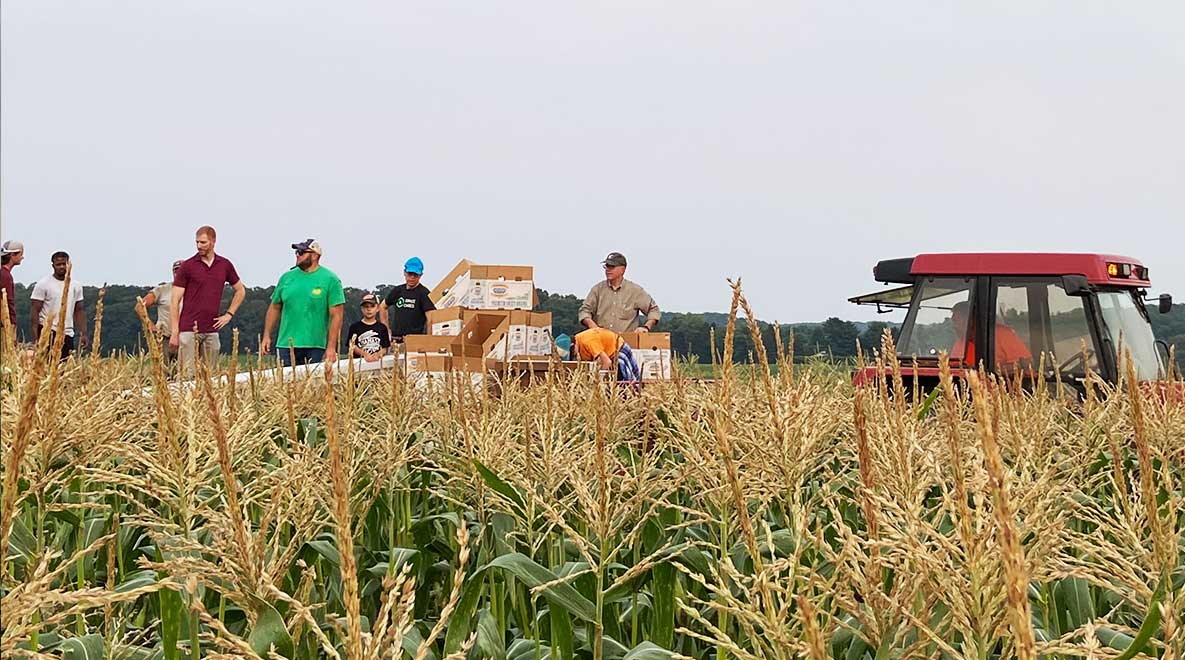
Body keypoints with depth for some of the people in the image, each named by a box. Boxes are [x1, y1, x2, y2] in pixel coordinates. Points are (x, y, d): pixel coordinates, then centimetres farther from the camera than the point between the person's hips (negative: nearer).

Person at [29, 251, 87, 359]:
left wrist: (83, 334, 5)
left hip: (68, 334, 5)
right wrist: (35, 337, -15)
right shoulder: (43, 284, -5)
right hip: (47, 332, -5)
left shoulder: (76, 285, 10)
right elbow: (35, 311, -7)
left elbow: (79, 311, 14)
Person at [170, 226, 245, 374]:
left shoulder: (225, 265, 7)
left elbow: (240, 290, 21)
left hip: (212, 330, 3)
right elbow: (175, 300, -3)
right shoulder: (187, 266, -2)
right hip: (189, 329, -3)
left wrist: (229, 314, 9)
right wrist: (174, 332, -9)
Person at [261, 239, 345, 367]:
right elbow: (274, 308, 19)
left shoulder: (330, 280, -2)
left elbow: (336, 315, -6)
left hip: (315, 348, -4)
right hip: (285, 346, 4)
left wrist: (331, 347, -12)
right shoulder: (286, 277, 11)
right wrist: (266, 336, 12)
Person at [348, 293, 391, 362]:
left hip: (377, 361, 1)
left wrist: (378, 354, -13)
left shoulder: (382, 328, 13)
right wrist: (364, 354, -15)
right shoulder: (355, 327, 10)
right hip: (359, 361, -1)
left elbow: (385, 348, 8)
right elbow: (353, 346, 2)